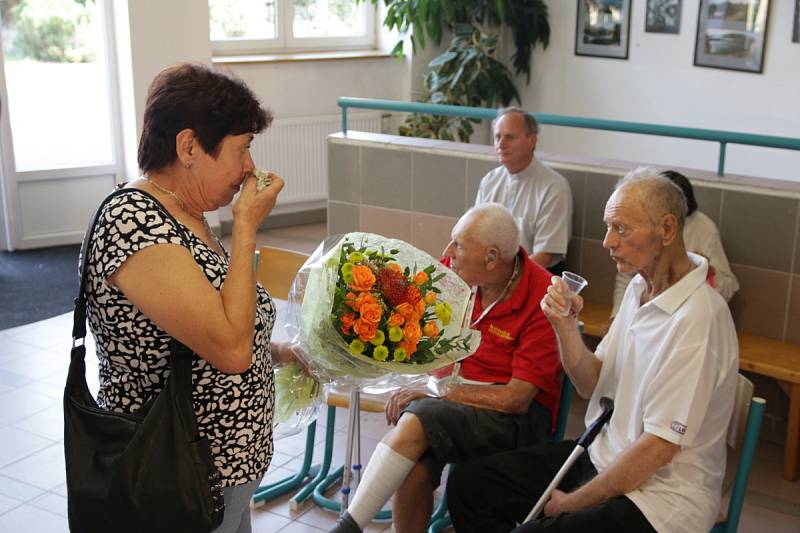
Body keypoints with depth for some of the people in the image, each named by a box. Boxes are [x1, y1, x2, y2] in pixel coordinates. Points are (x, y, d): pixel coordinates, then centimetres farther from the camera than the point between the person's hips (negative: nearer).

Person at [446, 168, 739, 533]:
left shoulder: (697, 319, -23)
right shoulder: (640, 287, 4)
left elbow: (659, 448, -22)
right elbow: (592, 385, 9)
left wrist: (572, 503, -13)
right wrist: (566, 327, -10)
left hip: (658, 492, -8)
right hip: (602, 456, 8)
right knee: (467, 483, 3)